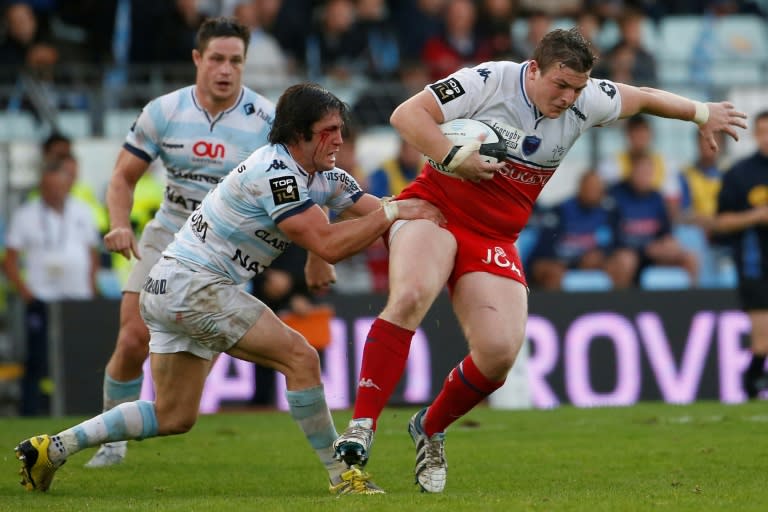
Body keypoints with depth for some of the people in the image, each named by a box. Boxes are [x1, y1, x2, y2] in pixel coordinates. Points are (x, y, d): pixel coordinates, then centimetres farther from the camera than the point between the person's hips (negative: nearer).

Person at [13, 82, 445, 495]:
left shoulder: (324, 174, 9)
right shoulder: (276, 172, -21)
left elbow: (375, 214, 13)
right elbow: (329, 245, -25)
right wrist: (394, 212, -19)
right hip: (191, 285, -10)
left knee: (173, 417, 13)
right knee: (300, 356, -15)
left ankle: (51, 449, 15)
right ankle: (341, 475, -9)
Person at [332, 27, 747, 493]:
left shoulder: (584, 102, 1)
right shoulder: (488, 82, -14)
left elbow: (643, 97, 20)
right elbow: (407, 114, -15)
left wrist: (702, 113, 31)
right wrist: (451, 158, -28)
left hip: (494, 240, 5)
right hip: (434, 208, -5)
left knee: (500, 352, -14)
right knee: (410, 297, -34)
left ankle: (431, 429, 13)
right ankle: (361, 429, -31)